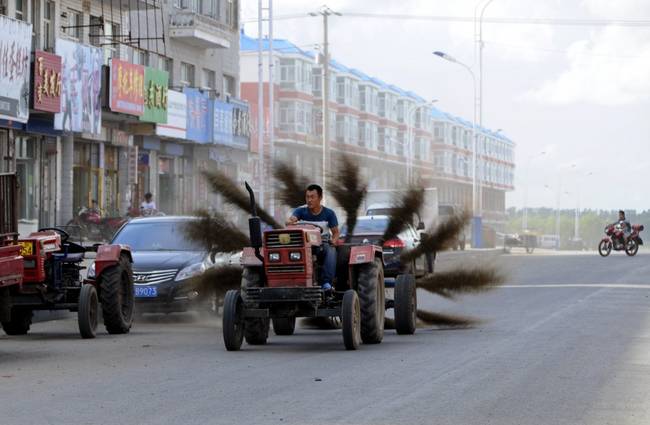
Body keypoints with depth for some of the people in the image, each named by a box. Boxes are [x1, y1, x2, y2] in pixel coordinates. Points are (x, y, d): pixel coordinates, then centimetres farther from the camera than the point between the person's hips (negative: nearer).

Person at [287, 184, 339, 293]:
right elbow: (292, 219, -16)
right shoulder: (301, 211, 4)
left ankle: (326, 283, -42)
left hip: (323, 244, 0)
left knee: (331, 251, -35)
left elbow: (335, 232, 7)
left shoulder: (329, 213, 5)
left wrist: (334, 240, -16)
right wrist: (290, 222, -41)